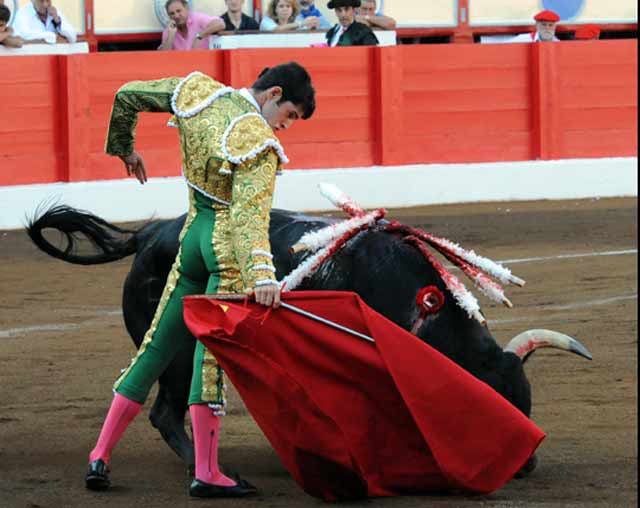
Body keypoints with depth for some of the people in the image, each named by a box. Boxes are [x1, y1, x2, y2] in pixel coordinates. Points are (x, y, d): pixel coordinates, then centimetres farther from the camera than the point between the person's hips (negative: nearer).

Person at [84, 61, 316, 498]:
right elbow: (250, 212, -31)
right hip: (229, 249, -7)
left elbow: (128, 95, 14)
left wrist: (124, 149, 32)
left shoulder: (198, 92, 3)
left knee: (160, 343, 13)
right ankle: (207, 474, -4)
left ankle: (100, 457, 14)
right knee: (212, 349, -5)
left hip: (194, 237, 7)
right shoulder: (258, 143, -18)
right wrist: (262, 275, -42)